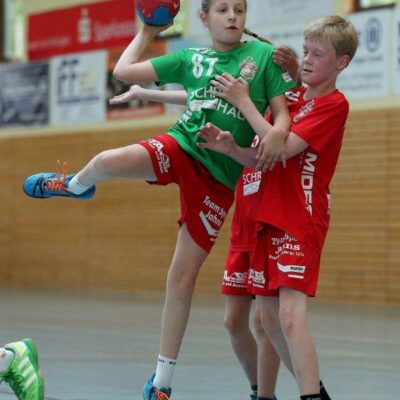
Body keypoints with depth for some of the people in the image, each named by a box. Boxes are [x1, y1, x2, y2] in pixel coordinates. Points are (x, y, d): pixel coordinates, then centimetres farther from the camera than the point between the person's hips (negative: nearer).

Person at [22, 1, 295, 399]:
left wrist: (277, 132, -23)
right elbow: (123, 71, 10)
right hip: (180, 146, 2)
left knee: (183, 276, -2)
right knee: (107, 161, -29)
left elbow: (282, 113, -2)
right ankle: (76, 184, 12)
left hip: (219, 176, -1)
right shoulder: (190, 59, 10)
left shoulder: (263, 55, 3)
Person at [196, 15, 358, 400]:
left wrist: (243, 101, -15)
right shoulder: (290, 96, 14)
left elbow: (283, 148, -19)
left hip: (301, 220, -8)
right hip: (268, 217, 8)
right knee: (268, 316, 10)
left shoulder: (334, 104, -9)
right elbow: (260, 159, 13)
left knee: (290, 314, -20)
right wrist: (230, 147, -7)